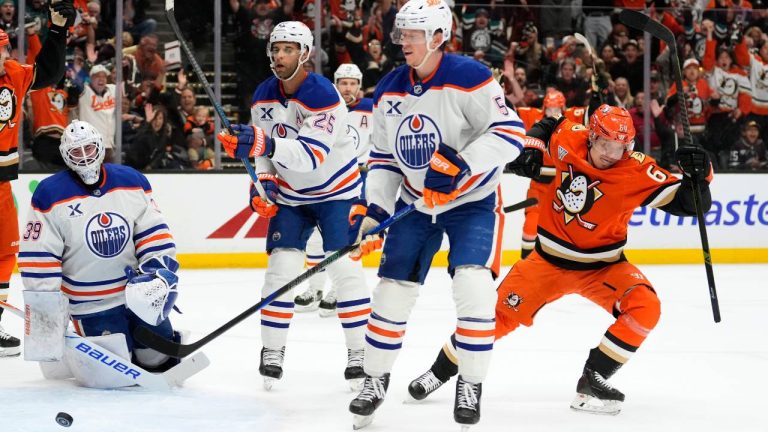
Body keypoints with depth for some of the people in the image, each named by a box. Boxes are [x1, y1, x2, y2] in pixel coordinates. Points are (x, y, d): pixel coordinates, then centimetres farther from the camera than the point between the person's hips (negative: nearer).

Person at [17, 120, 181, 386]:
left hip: (138, 291, 3)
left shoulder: (131, 182, 0)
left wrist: (161, 268, -7)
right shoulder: (51, 196, -11)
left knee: (158, 357, 6)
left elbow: (153, 231, 6)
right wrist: (45, 307, -12)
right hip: (90, 304, -3)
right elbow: (38, 257, -10)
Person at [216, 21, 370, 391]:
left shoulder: (323, 95, -26)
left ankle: (359, 353, -4)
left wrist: (266, 145, -49)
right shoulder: (263, 96, -5)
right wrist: (262, 182, -12)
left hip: (336, 191, -5)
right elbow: (262, 149, 6)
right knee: (281, 268, -5)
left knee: (345, 268, -12)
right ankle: (272, 353, 1)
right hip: (290, 195, 5)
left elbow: (312, 156, -37)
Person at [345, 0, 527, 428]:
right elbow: (383, 157, 7)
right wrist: (371, 211, -4)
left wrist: (460, 166, -35)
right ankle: (376, 380, 20)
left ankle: (471, 386, -5)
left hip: (473, 201, -5)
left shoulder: (469, 78, -21)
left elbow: (511, 132, -25)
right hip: (416, 204, 5)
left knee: (473, 288, -19)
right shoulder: (389, 91, -2)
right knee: (393, 291, 3)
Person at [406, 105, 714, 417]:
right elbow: (549, 125, 13)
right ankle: (440, 372, 17)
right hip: (550, 259, 1)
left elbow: (691, 203, -21)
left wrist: (696, 175, -39)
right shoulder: (568, 139, -12)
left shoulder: (638, 171, -20)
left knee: (644, 308, -25)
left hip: (602, 266, -1)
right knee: (500, 312, -3)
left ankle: (593, 379, -12)